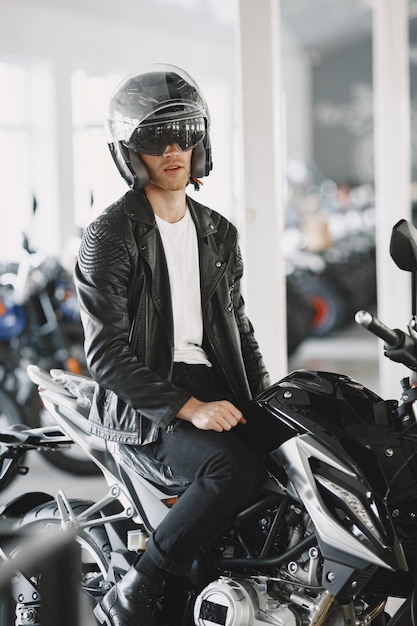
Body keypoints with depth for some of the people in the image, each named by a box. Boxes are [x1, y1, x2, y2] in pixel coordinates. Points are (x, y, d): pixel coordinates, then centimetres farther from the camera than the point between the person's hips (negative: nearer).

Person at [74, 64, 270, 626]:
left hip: (212, 383, 7)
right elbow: (106, 353, -13)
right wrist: (188, 408, -22)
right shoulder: (109, 236, -6)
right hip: (141, 400, -7)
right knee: (235, 465, -31)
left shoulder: (218, 234, 16)